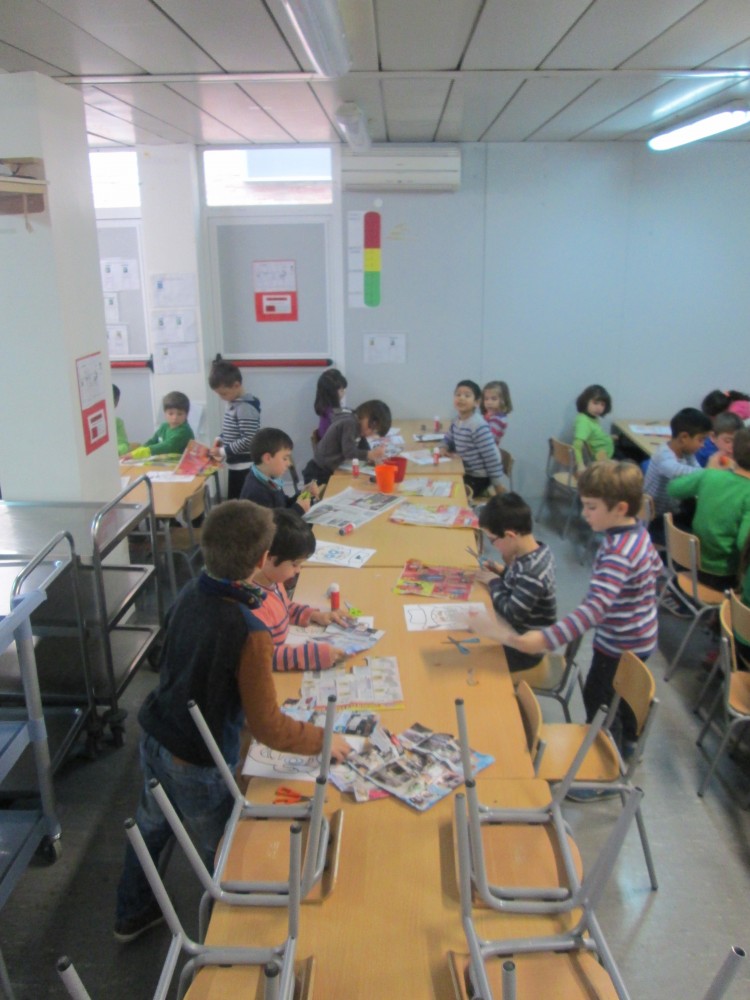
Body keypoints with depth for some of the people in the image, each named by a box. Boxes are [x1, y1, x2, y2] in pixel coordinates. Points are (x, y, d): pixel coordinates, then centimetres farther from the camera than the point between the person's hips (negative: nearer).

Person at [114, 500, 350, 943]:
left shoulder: (191, 593, -12)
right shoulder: (250, 633, -33)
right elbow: (268, 727, -25)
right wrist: (323, 740, -9)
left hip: (156, 740, 7)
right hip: (199, 765, -7)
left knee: (151, 827, 29)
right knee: (217, 854, 18)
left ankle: (131, 915, 53)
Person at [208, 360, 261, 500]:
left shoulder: (246, 407, -20)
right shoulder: (234, 404, 9)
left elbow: (248, 441, -24)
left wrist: (223, 451, -19)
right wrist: (220, 439, 5)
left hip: (245, 467, -10)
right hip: (236, 465, 10)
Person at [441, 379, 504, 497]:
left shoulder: (479, 426, -26)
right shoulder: (458, 421, 1)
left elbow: (491, 456, -24)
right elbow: (448, 438, 21)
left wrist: (498, 484, -19)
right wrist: (444, 448, -3)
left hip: (479, 477, -9)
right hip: (466, 472, 9)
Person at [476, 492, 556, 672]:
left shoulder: (532, 573, -35)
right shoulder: (538, 550, -7)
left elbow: (511, 613, -25)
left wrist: (494, 582, -14)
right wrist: (504, 571, -4)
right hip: (518, 632, 9)